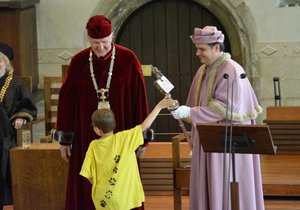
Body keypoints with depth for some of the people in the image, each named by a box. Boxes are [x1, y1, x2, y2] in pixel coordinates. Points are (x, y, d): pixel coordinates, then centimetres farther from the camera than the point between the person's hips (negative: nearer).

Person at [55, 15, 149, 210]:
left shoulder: (128, 60, -6)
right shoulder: (78, 62, -1)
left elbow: (140, 98, -3)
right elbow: (66, 100, 4)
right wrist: (64, 139, 4)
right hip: (87, 137, 2)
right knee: (88, 191, 4)